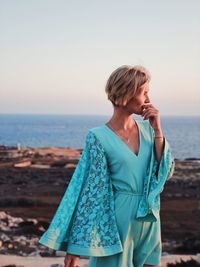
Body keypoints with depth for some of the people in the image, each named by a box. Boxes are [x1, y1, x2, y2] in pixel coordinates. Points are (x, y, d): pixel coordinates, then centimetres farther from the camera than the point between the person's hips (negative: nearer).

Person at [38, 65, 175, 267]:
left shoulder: (146, 128, 4)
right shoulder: (99, 137, -12)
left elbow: (166, 171, 2)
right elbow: (91, 190, -10)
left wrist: (157, 130, -8)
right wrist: (76, 245, -11)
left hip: (149, 218, 5)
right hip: (118, 219, -5)